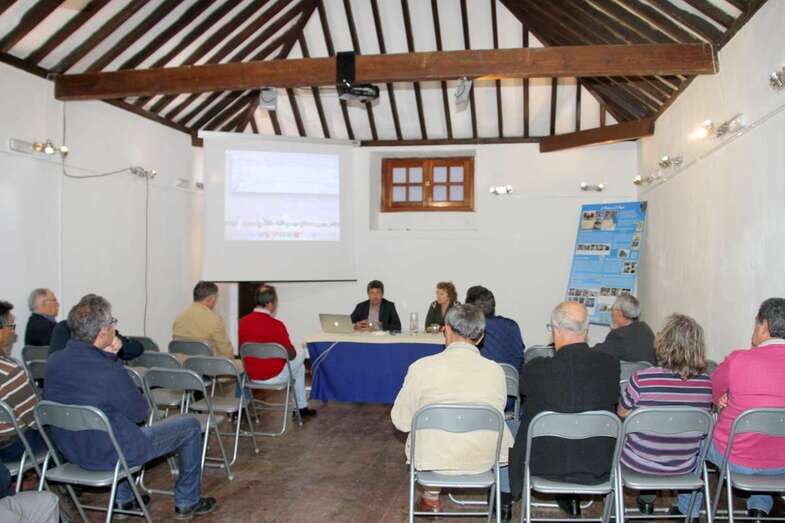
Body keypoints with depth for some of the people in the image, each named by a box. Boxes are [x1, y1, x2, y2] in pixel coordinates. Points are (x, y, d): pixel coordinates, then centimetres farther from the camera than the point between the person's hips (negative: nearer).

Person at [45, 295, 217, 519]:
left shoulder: (54, 361, -10)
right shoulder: (109, 372, -32)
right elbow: (140, 412, -13)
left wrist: (108, 356, -8)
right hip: (109, 455, -7)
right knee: (189, 425, 9)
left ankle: (123, 499, 37)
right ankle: (187, 502, 24)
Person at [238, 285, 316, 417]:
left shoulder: (242, 322, -8)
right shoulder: (276, 325, -21)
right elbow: (291, 355, -11)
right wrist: (294, 352, 12)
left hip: (250, 375, 4)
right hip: (274, 376, -4)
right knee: (301, 355, 23)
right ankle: (301, 407, 30)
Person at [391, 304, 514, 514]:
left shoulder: (421, 367, -15)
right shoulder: (496, 371, -10)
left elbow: (402, 422, -6)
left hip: (434, 459, -1)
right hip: (485, 462, 1)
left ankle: (431, 498, 38)